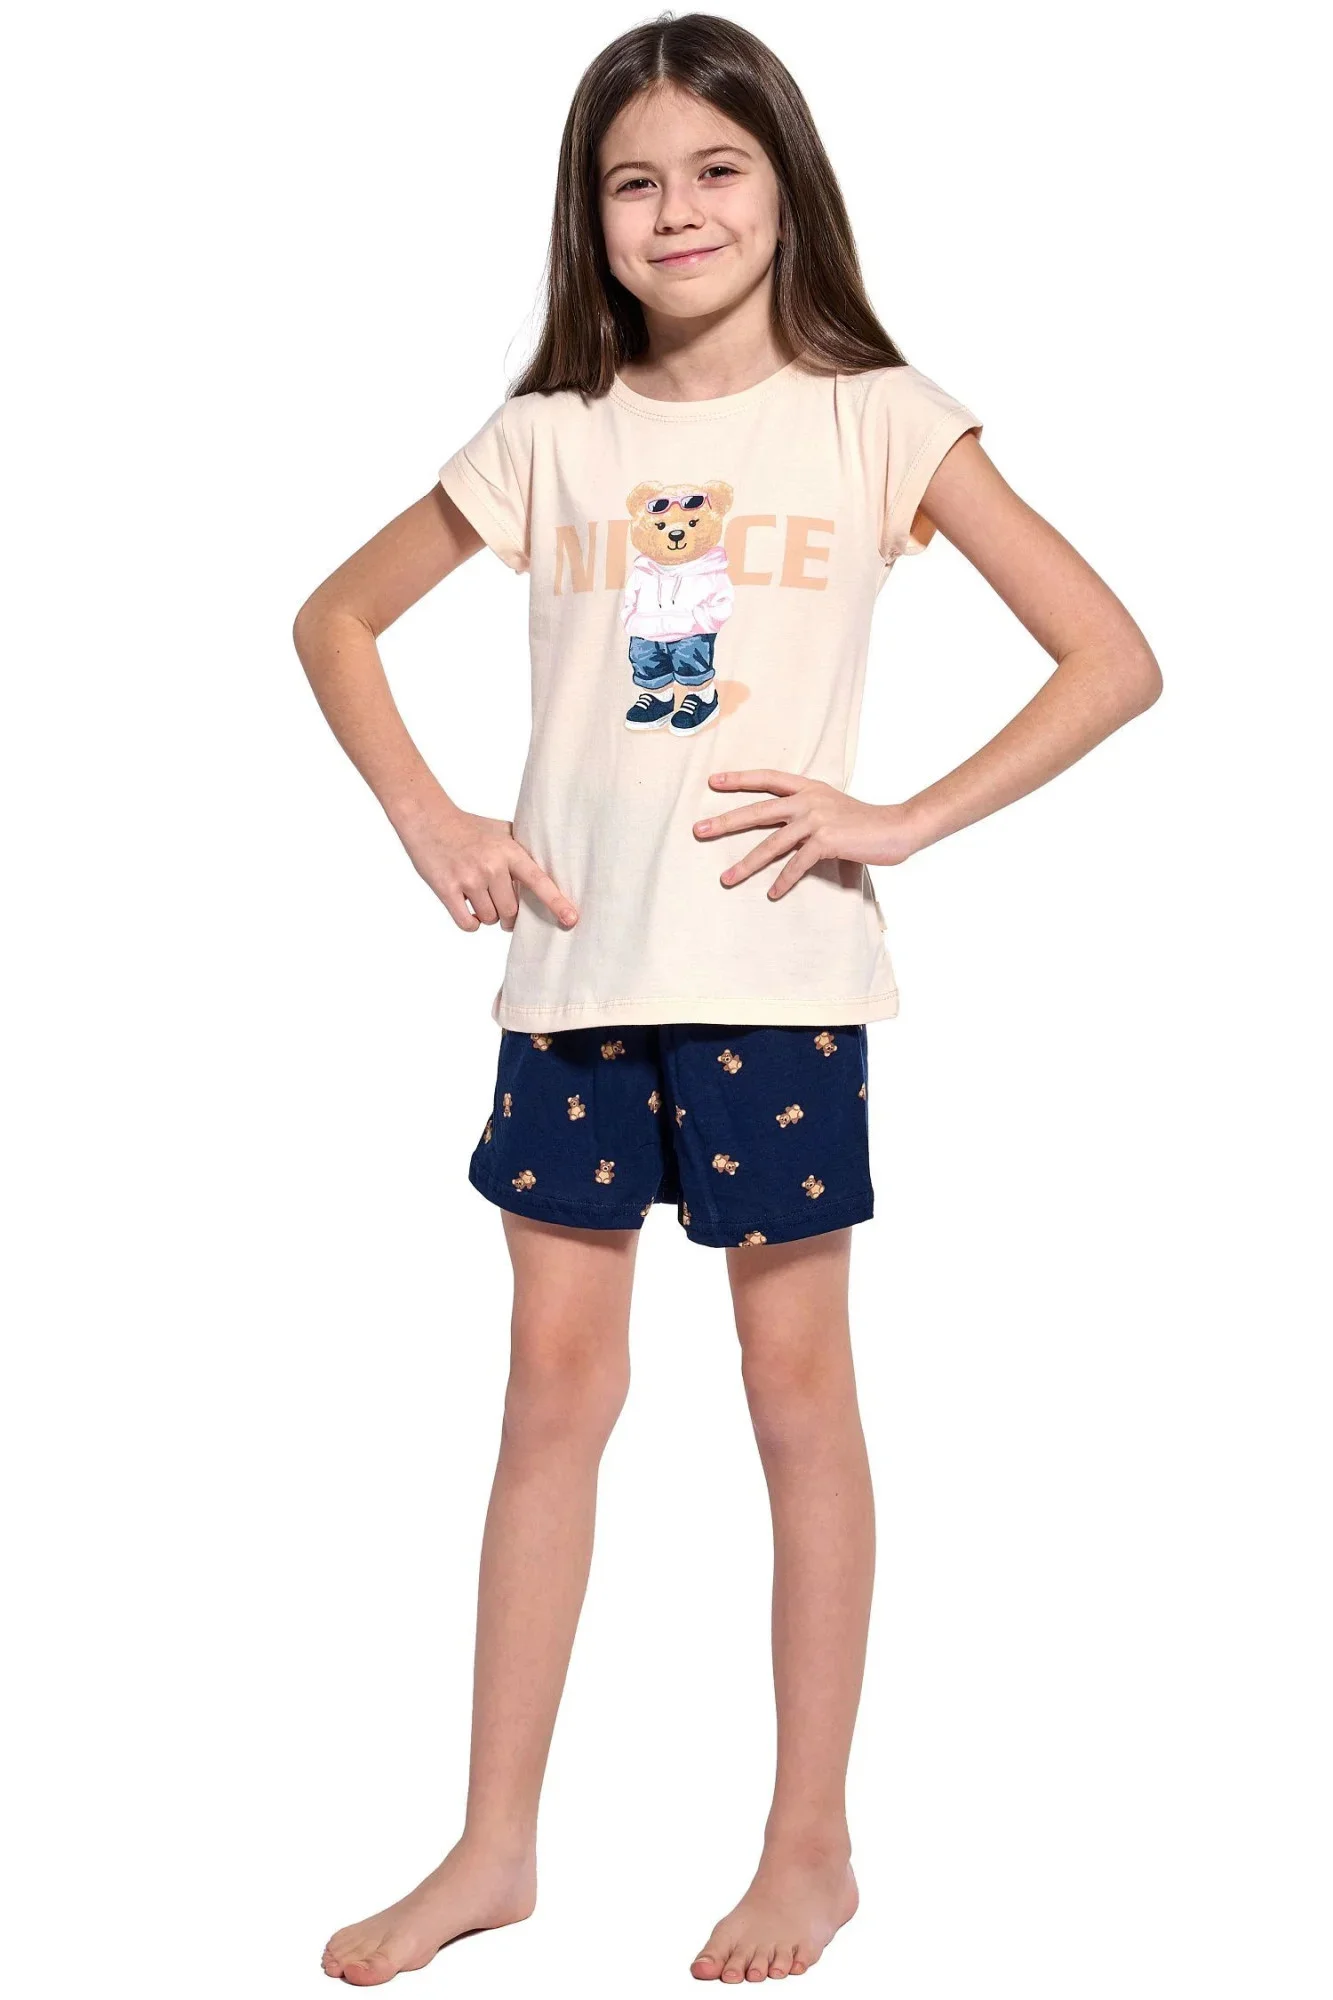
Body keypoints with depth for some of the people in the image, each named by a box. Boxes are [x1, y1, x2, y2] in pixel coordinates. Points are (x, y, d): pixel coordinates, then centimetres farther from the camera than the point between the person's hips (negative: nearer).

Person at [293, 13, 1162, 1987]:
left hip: (777, 970, -3)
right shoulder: (551, 438, 6)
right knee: (553, 1397, 9)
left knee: (799, 1394, 6)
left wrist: (901, 820, -12)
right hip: (575, 968, 3)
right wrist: (427, 817, 3)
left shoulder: (876, 418, -1)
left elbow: (1113, 657, -5)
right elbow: (336, 617, 17)